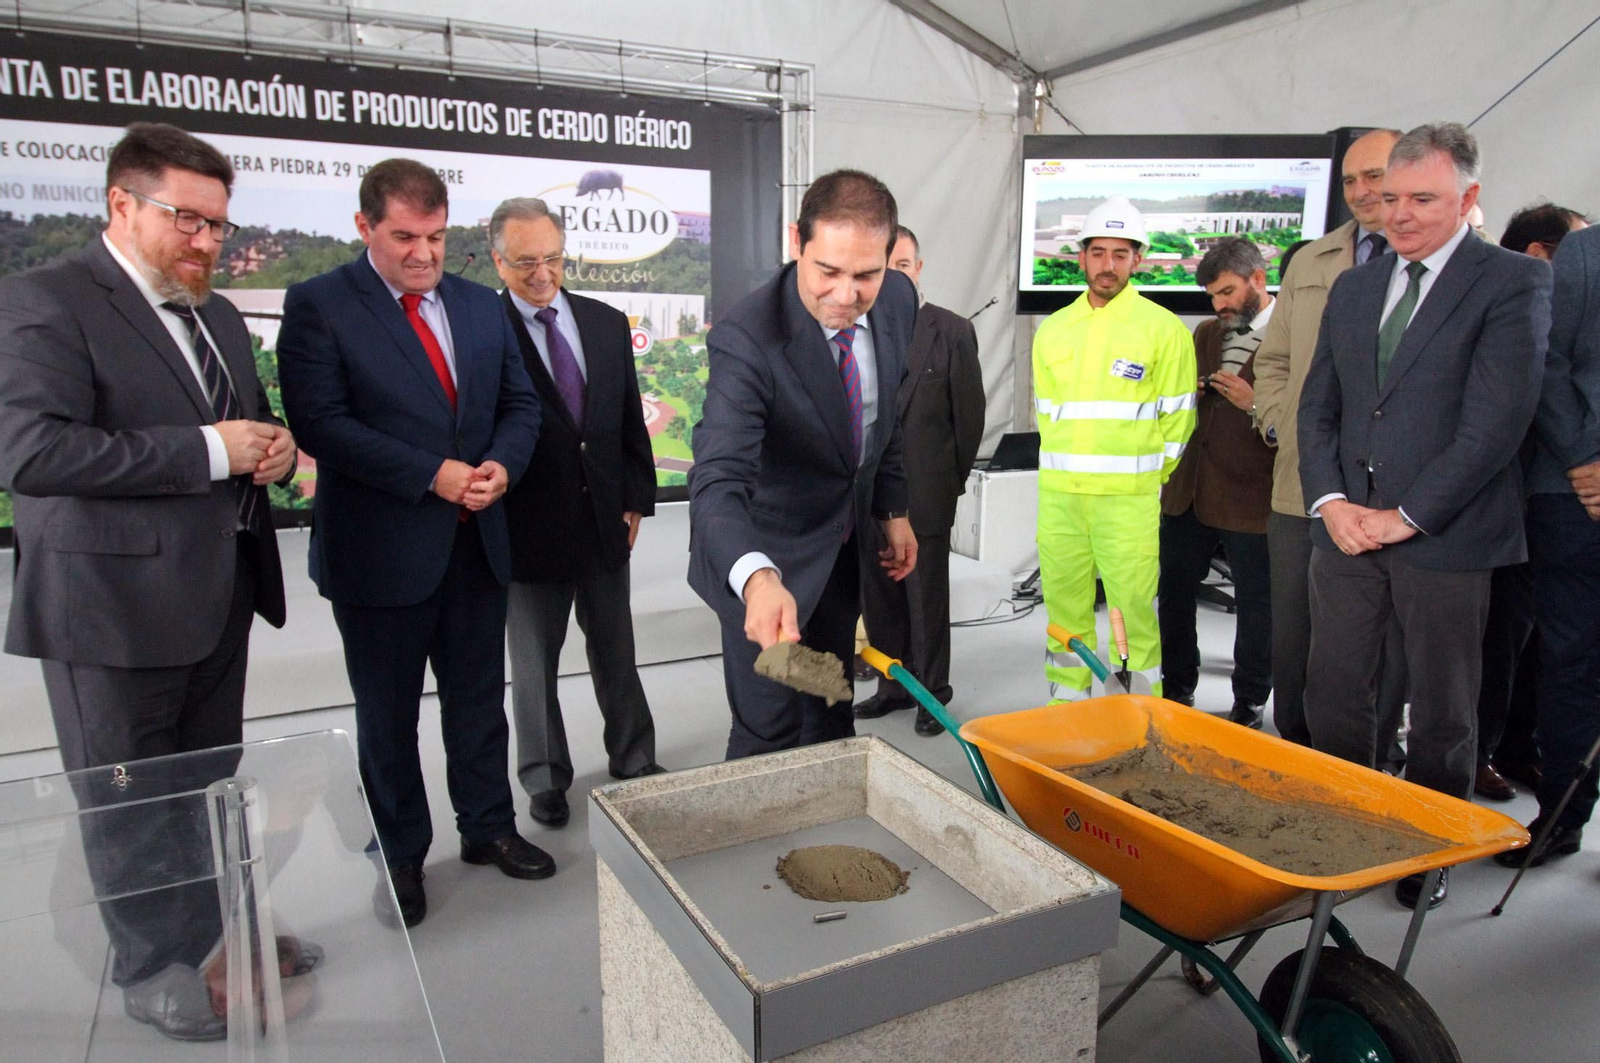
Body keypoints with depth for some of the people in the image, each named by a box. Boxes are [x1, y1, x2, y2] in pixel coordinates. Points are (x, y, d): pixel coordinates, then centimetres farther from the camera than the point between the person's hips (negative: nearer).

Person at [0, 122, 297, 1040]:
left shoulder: (218, 316, 14)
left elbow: (252, 425, 24)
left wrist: (273, 446, 0)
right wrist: (208, 450, -24)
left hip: (218, 596, 7)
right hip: (114, 604, -7)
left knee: (210, 784, 20)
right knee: (130, 801, 10)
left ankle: (221, 932, 37)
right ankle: (154, 966, 28)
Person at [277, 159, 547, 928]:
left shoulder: (481, 306, 10)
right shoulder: (318, 306, -6)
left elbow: (520, 404, 11)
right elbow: (321, 422, -16)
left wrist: (501, 465, -10)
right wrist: (433, 475, -20)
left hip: (477, 541, 5)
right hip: (380, 549, -4)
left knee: (480, 701, 16)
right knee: (388, 717, 11)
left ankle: (488, 828, 34)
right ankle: (400, 858, 29)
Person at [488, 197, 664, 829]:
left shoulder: (607, 323, 6)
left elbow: (631, 418, 10)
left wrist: (637, 498, 6)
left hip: (604, 518, 4)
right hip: (529, 527, -4)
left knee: (615, 653, 18)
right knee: (533, 665, 12)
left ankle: (634, 759, 35)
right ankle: (545, 778, 30)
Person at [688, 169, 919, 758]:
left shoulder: (898, 299, -10)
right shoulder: (747, 337, -31)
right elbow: (717, 483, -41)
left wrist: (893, 509, 9)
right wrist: (757, 578, -59)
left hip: (845, 541, 6)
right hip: (768, 549, -6)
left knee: (832, 714, 22)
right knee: (770, 731, -2)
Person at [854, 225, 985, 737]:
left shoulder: (953, 330, -2)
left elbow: (970, 412, 0)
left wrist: (953, 479, 3)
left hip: (925, 494, -4)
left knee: (927, 598, 5)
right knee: (878, 598, 12)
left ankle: (933, 693, 20)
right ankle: (894, 686, 28)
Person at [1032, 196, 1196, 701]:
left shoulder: (1164, 328, 0)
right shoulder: (1053, 330, 12)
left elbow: (1177, 420, 2)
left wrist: (1145, 478, 3)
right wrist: (1070, 468, 14)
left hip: (1129, 498, -4)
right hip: (1058, 494, 4)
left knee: (1133, 610, -4)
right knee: (1063, 605, 9)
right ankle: (1066, 700, 21)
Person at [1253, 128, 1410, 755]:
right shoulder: (1308, 263, 14)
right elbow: (1273, 361, 21)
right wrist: (1277, 423, 6)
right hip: (1303, 487, 4)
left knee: (1384, 643, 8)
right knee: (1293, 638, 10)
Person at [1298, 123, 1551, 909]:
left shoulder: (1513, 281, -3)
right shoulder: (1353, 287, 14)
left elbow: (1497, 419, -12)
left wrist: (1407, 515, -13)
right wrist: (1330, 501, -2)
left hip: (1445, 538, -4)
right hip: (1348, 529, 5)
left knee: (1441, 711, 8)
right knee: (1333, 694, 8)